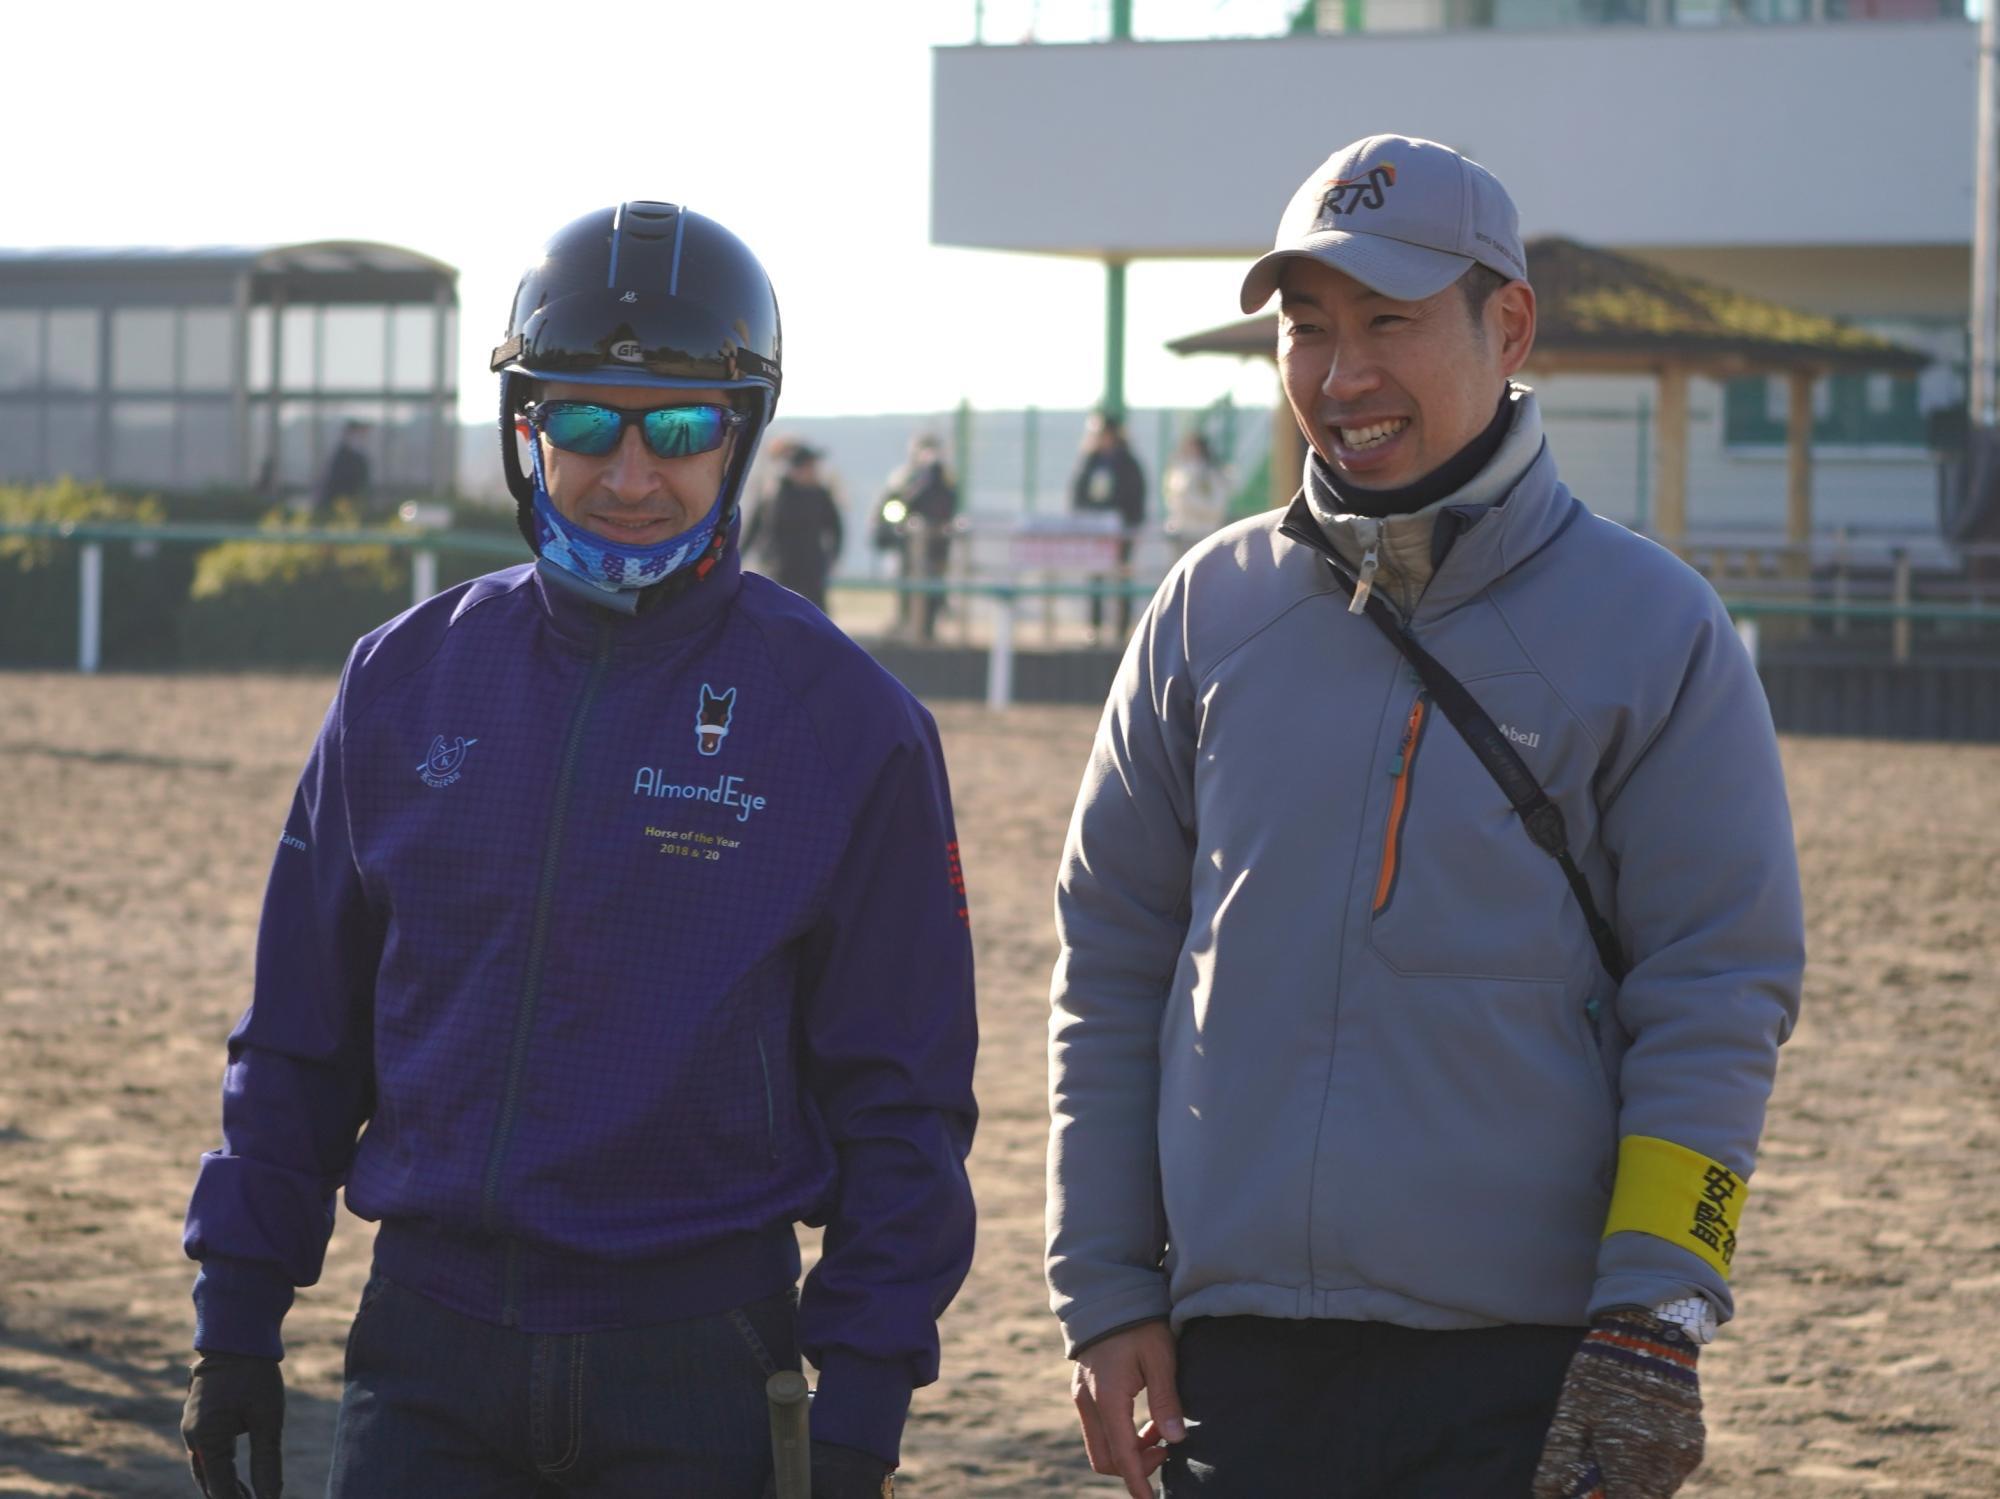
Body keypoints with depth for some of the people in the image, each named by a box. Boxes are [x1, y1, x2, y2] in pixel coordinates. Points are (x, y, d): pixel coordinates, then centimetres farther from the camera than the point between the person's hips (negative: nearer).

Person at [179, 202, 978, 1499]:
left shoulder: (845, 721, -2)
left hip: (694, 1379, -2)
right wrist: (237, 1318, 10)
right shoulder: (407, 683, 7)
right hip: (426, 1360, 2)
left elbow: (900, 1101, -1)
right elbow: (301, 1035, 13)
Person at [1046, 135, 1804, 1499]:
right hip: (1238, 1357, 3)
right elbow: (1113, 969, 12)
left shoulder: (1651, 631, -1)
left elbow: (1716, 1006, -3)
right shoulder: (1212, 612, 8)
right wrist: (1106, 1287, 6)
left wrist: (1655, 1329, -11)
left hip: (1525, 1371, -3)